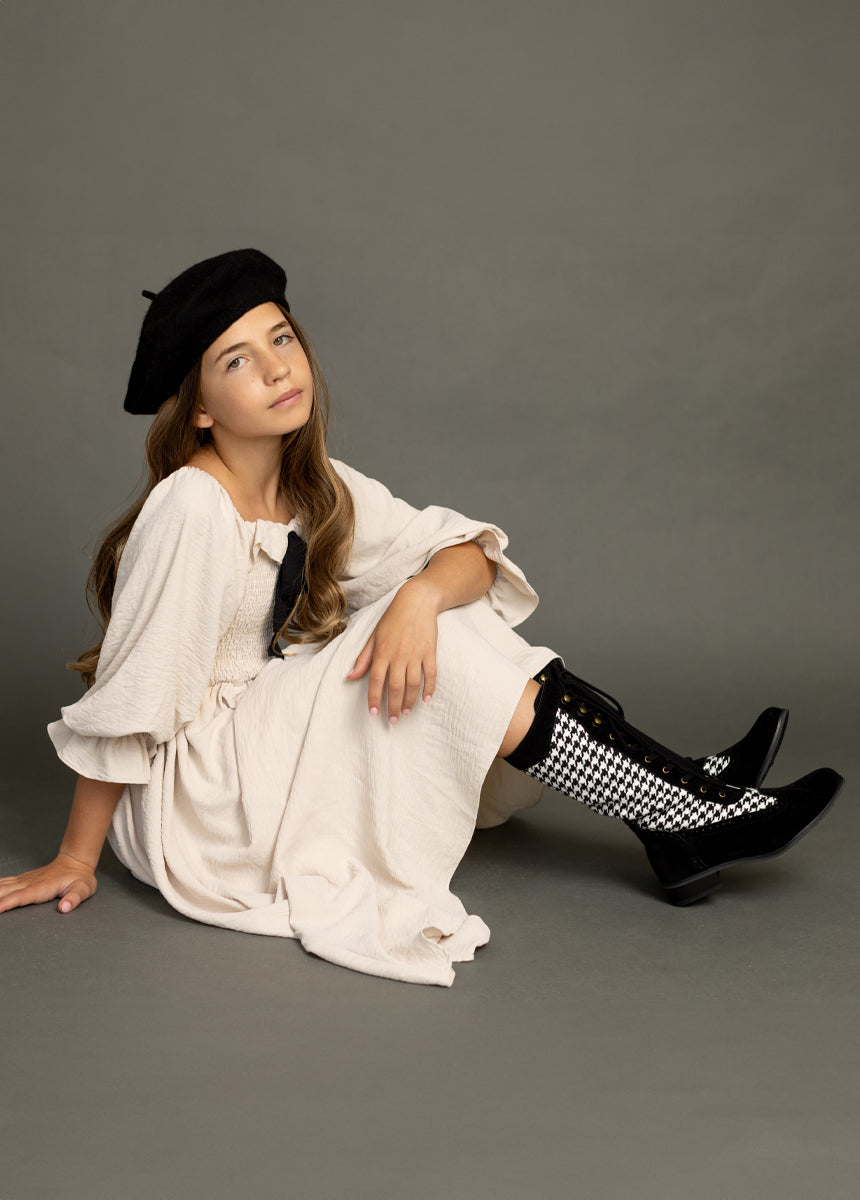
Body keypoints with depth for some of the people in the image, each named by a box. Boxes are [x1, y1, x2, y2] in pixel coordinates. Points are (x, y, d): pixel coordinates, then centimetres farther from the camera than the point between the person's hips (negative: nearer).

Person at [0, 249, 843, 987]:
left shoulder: (317, 489, -1)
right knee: (447, 654, -22)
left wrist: (419, 596, -26)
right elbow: (129, 700, -20)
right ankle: (692, 819, -15)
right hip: (194, 802, -7)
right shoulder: (192, 507, -24)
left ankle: (680, 803, -10)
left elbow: (470, 552, -4)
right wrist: (75, 861, -13)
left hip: (287, 738, 7)